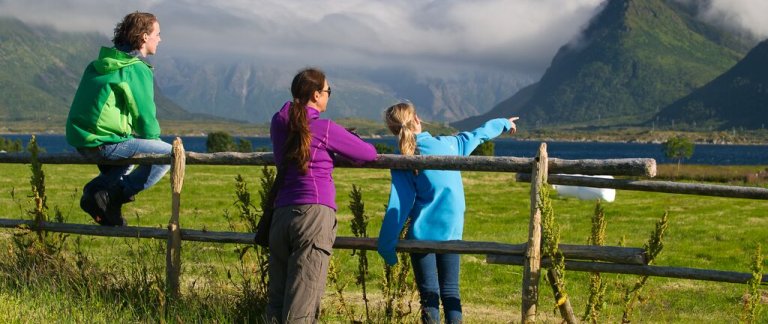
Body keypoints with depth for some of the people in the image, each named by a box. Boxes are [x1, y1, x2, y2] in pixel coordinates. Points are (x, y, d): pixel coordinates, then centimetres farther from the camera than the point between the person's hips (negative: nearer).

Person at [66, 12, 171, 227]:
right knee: (169, 154, -3)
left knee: (136, 145, 34)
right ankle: (113, 196, -7)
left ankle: (95, 190, 14)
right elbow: (145, 116, -8)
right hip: (103, 142, -9)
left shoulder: (100, 64, 17)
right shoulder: (137, 70, -10)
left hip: (80, 138, 9)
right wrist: (155, 140, 11)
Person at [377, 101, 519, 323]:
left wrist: (386, 246, -6)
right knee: (450, 292, 9)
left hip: (422, 233, -3)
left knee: (428, 295, 2)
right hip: (451, 231, 3)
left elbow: (398, 206, -11)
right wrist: (503, 123, 37)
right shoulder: (447, 144, 0)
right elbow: (476, 135, 18)